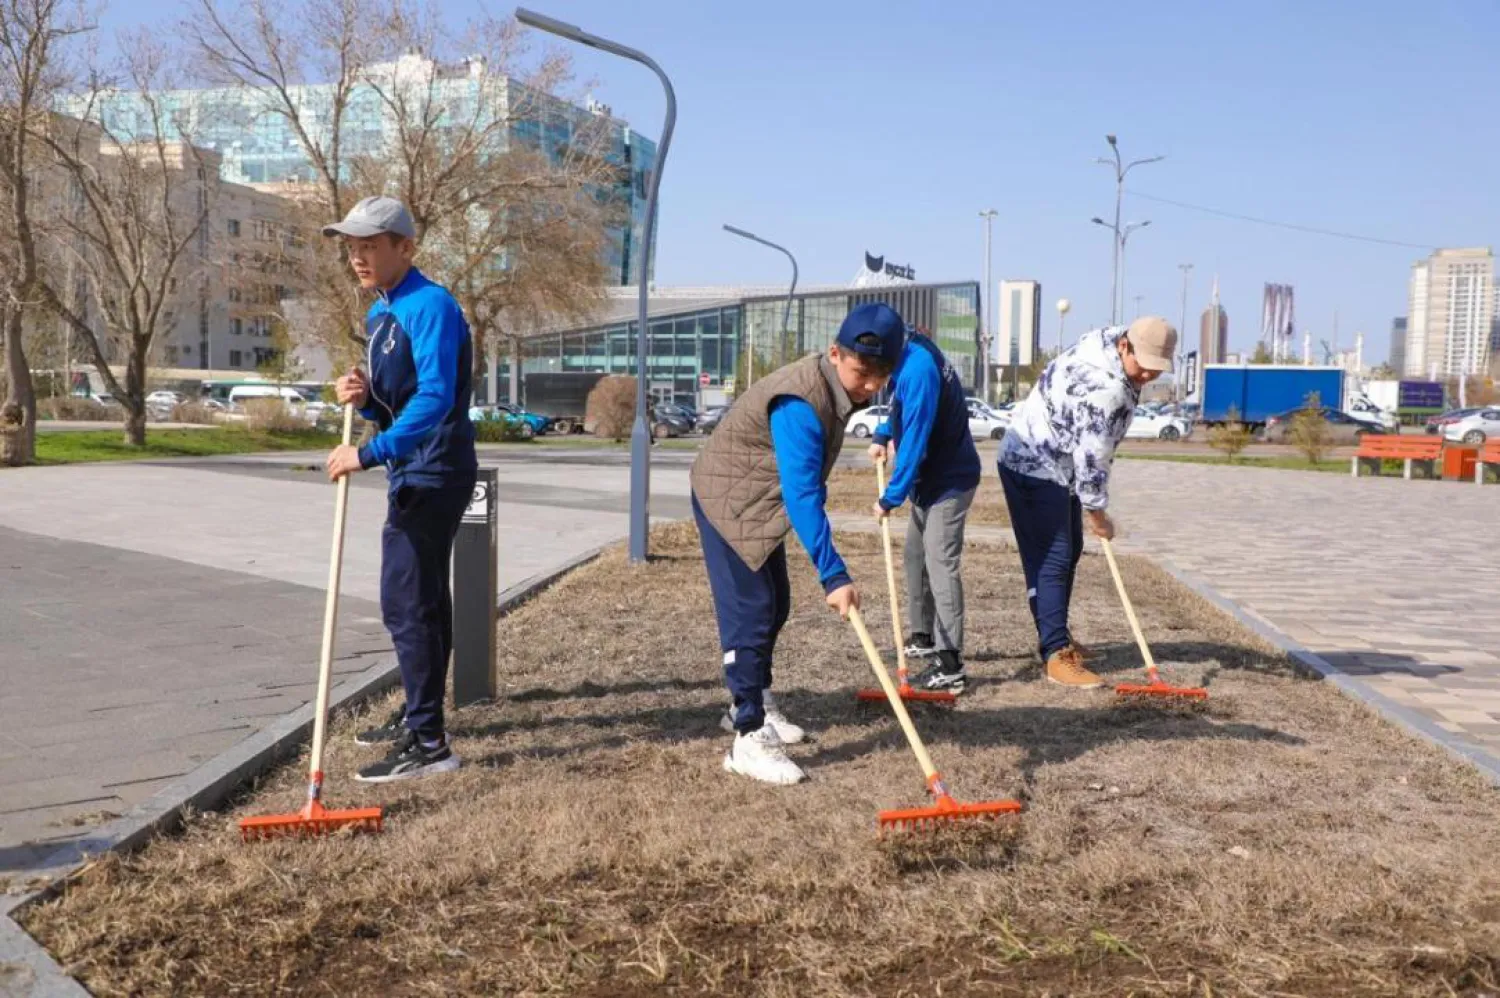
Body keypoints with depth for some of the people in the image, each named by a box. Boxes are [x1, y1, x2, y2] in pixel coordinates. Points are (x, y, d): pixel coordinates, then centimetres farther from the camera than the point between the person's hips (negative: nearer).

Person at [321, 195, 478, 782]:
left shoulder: (429, 306, -17)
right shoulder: (378, 314, 13)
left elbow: (434, 399, -28)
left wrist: (368, 453, -32)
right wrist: (362, 398, -3)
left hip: (432, 476, -10)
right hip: (414, 473, 10)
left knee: (405, 604, -11)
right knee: (421, 599, 19)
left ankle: (429, 743, -6)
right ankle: (418, 715, 32)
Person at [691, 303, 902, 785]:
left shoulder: (836, 386, -3)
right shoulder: (800, 404, -33)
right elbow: (802, 495, -38)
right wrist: (833, 575, -41)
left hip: (760, 500, 10)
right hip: (727, 498, -10)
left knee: (776, 606, 17)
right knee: (750, 613, -14)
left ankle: (753, 701, 35)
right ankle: (749, 737, -11)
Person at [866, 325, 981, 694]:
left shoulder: (918, 369, -27)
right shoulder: (908, 357, 4)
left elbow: (915, 441, -26)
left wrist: (891, 498, -21)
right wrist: (883, 435, 9)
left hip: (950, 480, -10)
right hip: (930, 478, 10)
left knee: (940, 565, -13)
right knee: (916, 556, 19)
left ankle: (951, 667, -14)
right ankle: (923, 637, 34)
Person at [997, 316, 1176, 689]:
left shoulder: (1109, 340, -1)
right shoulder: (1105, 389, -31)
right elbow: (1091, 458, -25)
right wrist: (1098, 514, -13)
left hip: (1056, 465, 11)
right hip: (1035, 468, -11)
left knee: (1069, 552, 18)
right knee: (1051, 559, -15)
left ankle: (1055, 635, 30)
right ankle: (1056, 655, -17)